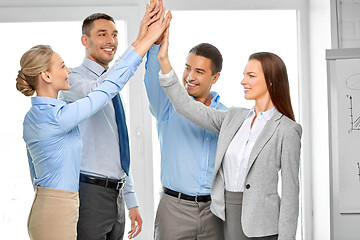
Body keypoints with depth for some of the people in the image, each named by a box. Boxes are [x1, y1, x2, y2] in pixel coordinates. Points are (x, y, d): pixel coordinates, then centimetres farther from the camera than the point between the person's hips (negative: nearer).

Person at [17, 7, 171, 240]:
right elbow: (110, 87, -17)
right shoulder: (58, 116, -20)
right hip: (57, 215, -10)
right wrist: (148, 39, -11)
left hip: (42, 208, 10)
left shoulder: (31, 118, 8)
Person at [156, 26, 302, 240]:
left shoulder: (286, 130, -9)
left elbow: (290, 191, -9)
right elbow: (188, 108, 5)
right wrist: (164, 61, -1)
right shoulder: (234, 118, 10)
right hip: (229, 218, 6)